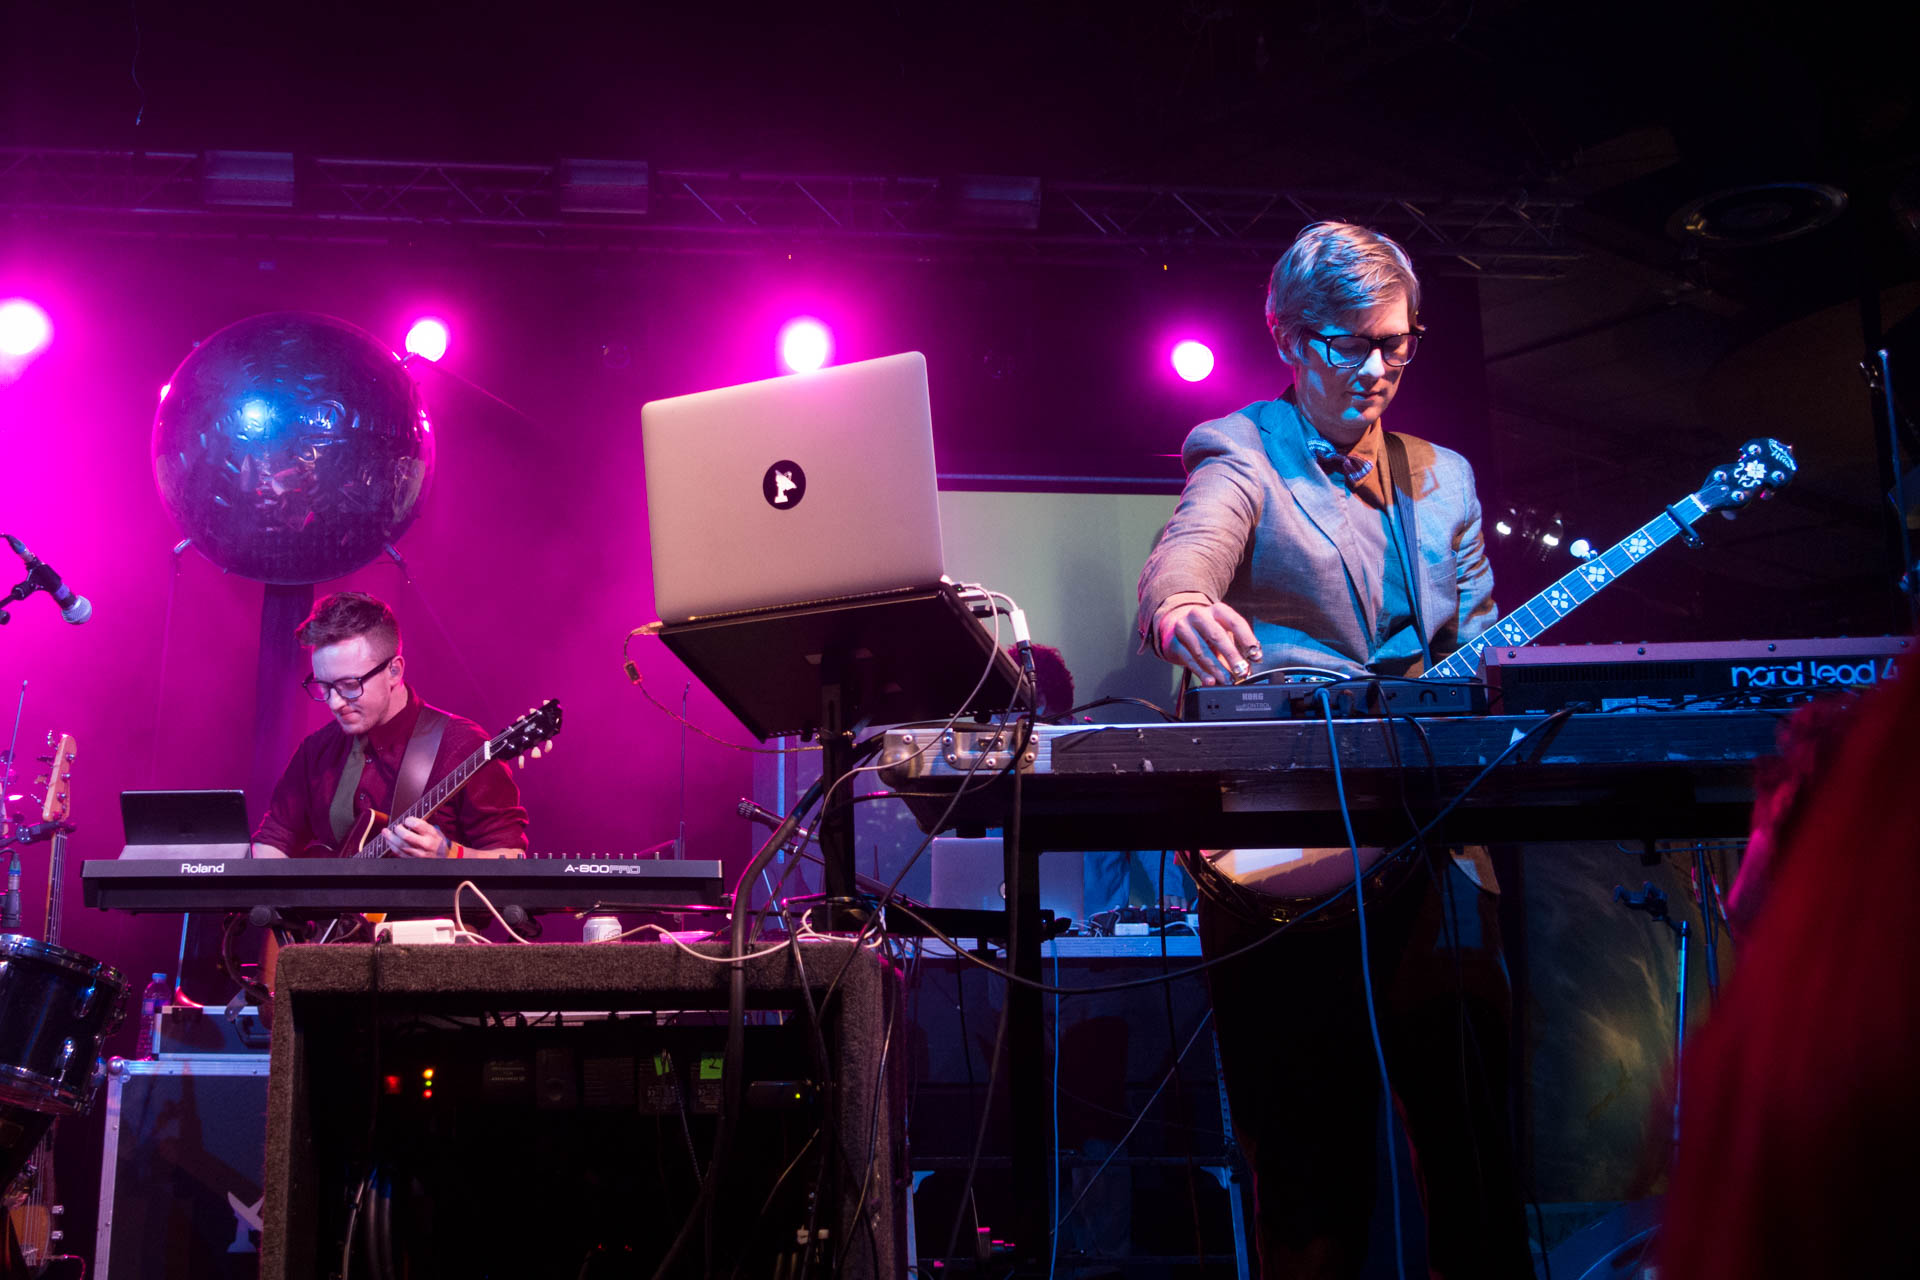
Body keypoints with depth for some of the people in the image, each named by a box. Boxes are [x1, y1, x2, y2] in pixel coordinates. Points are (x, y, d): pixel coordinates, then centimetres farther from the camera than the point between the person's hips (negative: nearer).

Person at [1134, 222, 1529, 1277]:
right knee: (1308, 1141, -2)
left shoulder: (1443, 478, 19)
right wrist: (1180, 608, -44)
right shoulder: (1240, 455, 2)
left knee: (1474, 1109, -1)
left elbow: (1479, 653, 20)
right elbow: (1187, 550, -21)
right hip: (1283, 849, -4)